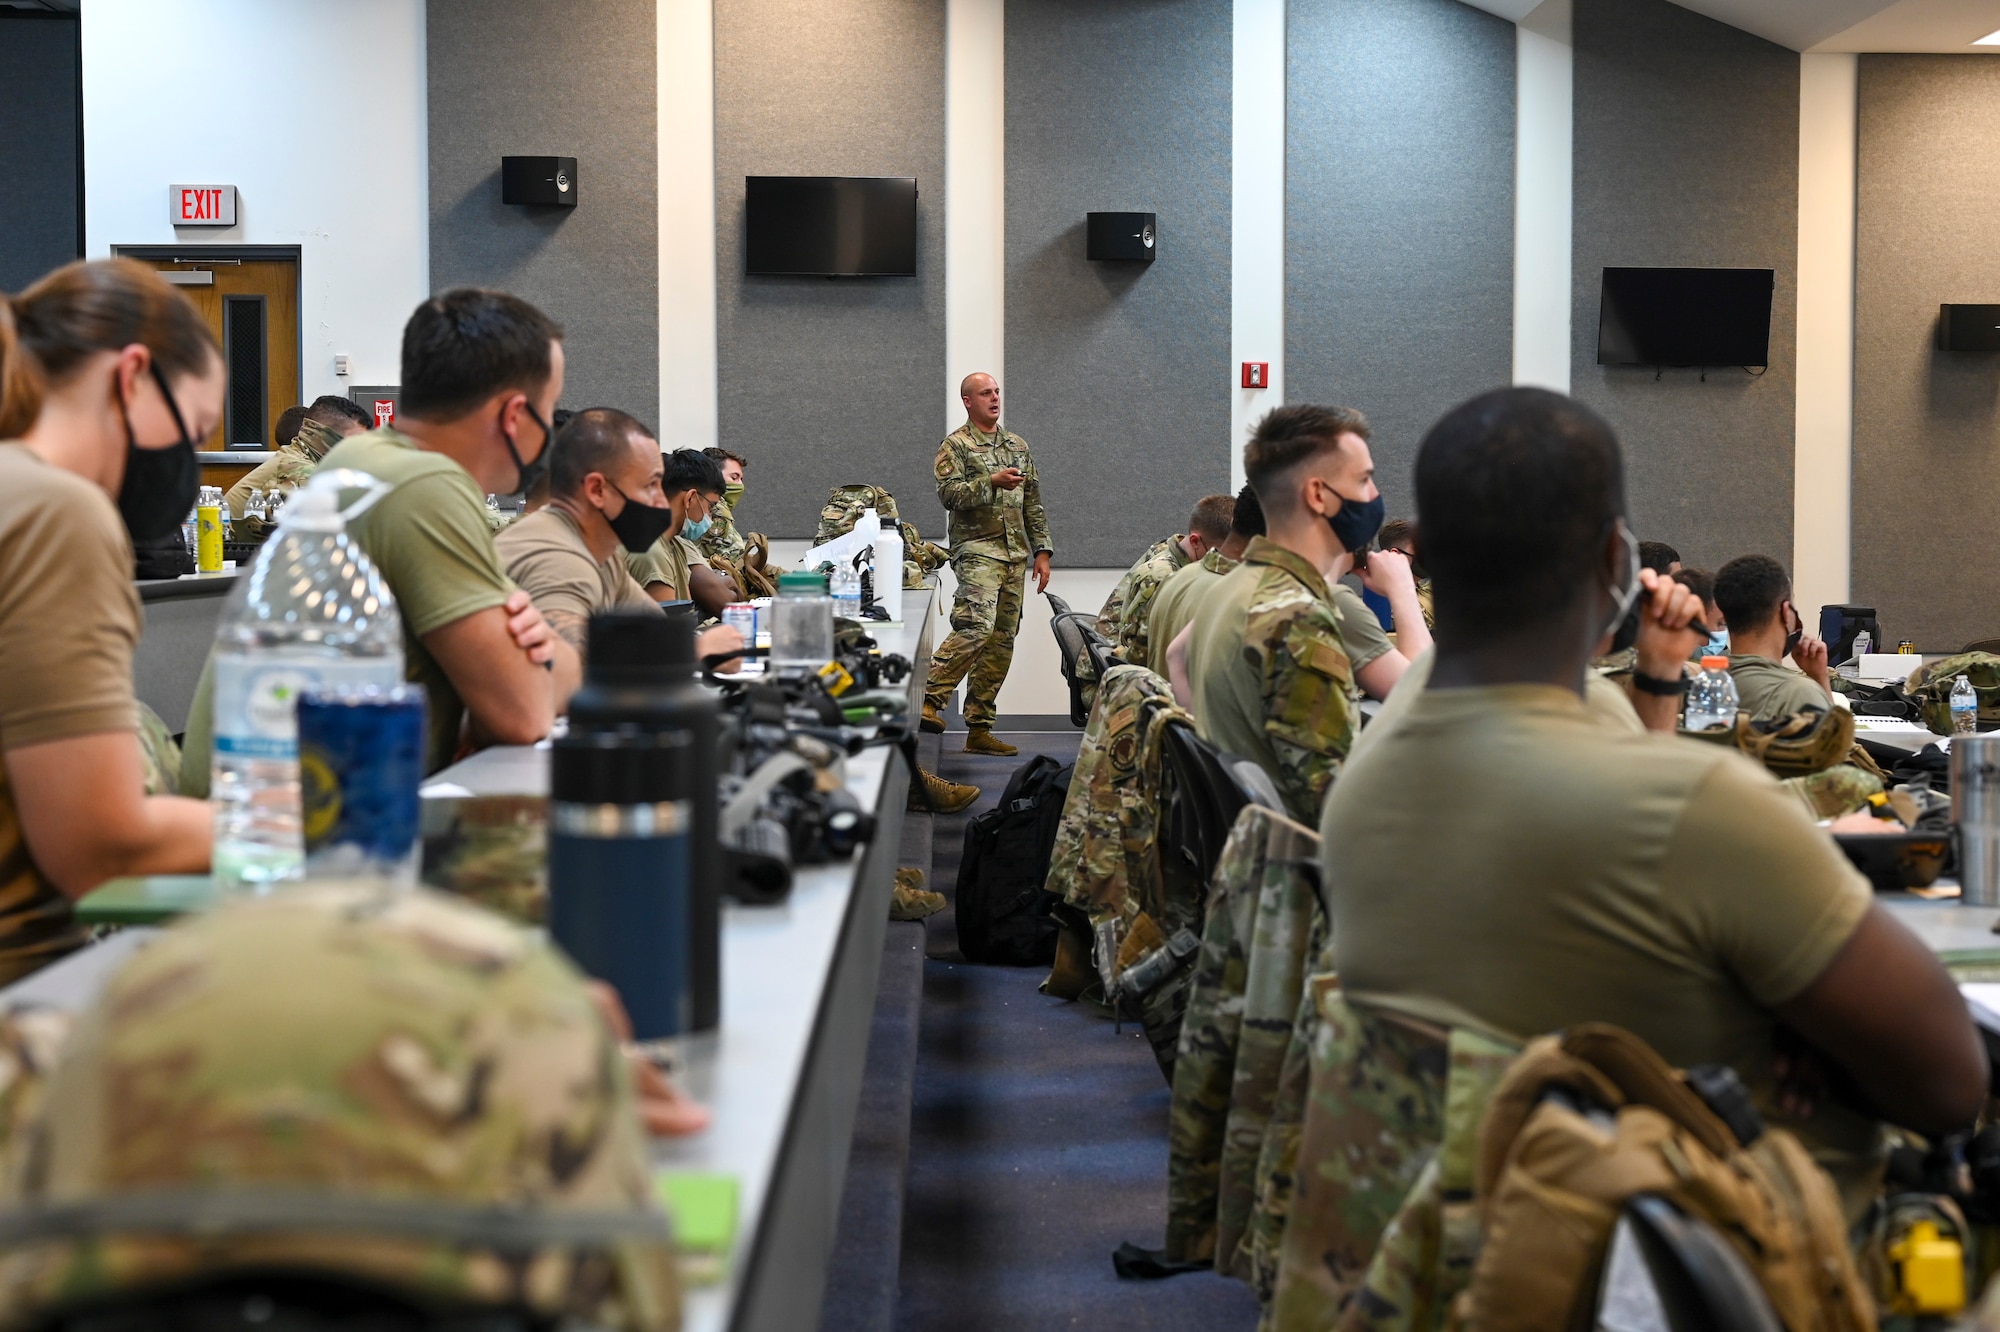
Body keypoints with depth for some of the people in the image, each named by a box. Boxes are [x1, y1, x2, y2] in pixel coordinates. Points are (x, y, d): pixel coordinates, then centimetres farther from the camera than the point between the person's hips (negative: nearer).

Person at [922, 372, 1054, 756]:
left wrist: (1042, 551, 13)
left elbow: (1033, 504, 20)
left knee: (1002, 640, 4)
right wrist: (992, 482, -24)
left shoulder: (1018, 446, 19)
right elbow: (949, 493, -13)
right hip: (978, 549, -6)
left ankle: (979, 729, 7)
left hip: (1015, 554, 6)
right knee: (976, 626, -25)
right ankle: (931, 700, -20)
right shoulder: (956, 446, 1)